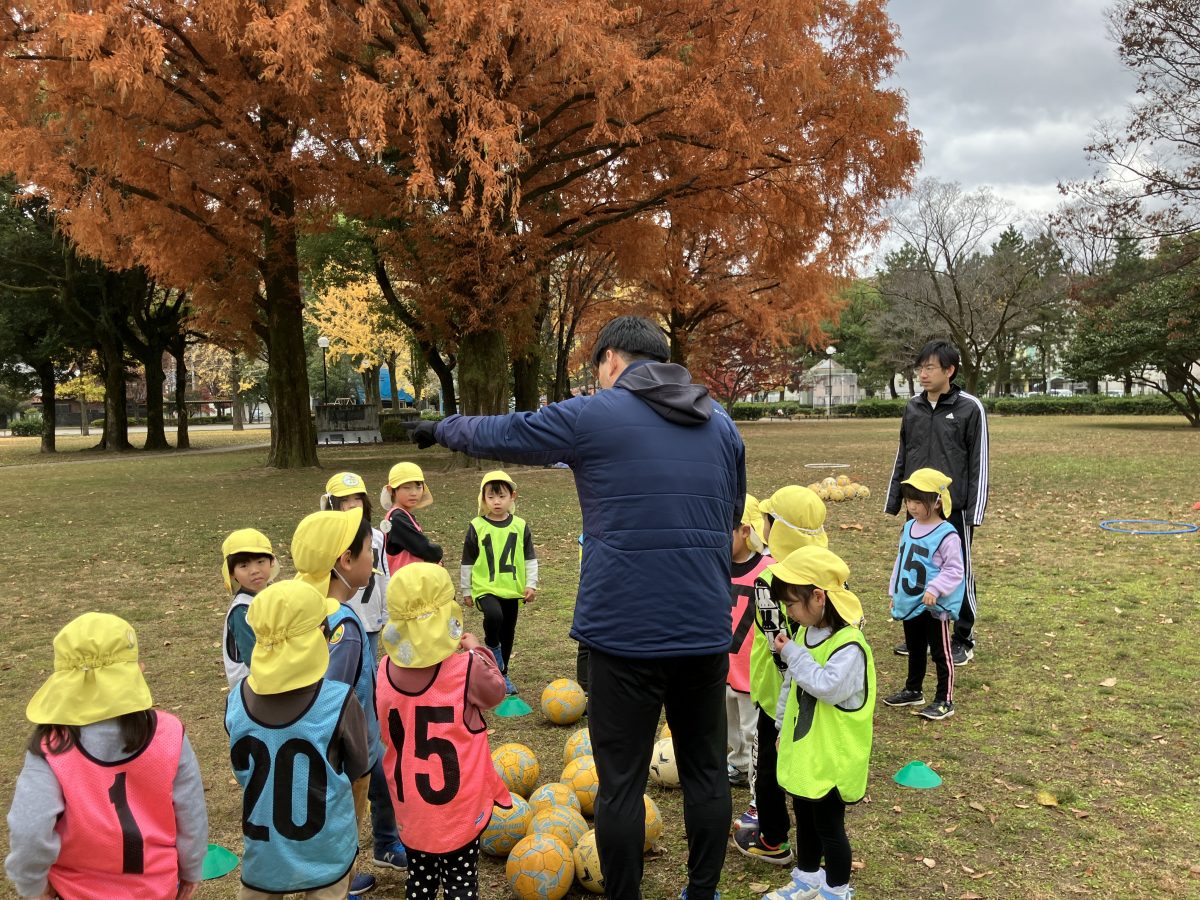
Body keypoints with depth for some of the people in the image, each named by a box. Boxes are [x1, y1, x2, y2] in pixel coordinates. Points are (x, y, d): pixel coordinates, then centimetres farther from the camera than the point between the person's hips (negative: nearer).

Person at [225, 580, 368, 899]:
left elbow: (242, 771, 1)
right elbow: (358, 766, -8)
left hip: (263, 850, 3)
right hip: (324, 851, -3)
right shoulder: (338, 701, -25)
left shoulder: (237, 700, -15)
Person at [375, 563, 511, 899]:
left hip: (410, 806, 4)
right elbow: (496, 693, -3)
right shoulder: (467, 669, -24)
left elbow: (388, 733, 3)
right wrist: (477, 650, 11)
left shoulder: (385, 669, -13)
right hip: (458, 805, -3)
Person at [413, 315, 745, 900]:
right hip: (705, 630, 5)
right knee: (706, 770, 17)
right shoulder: (722, 425, 10)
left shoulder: (591, 417, -5)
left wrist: (440, 429, 26)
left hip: (625, 630, -5)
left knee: (621, 781, 8)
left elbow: (495, 434, 7)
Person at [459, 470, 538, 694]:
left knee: (508, 633, 12)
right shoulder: (476, 527, -5)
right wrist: (466, 591, 4)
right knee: (494, 615, -32)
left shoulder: (520, 526, 1)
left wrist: (531, 584, -2)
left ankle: (502, 674, 31)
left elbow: (530, 558, 8)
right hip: (485, 588, -3)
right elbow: (467, 562, 2)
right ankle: (492, 646, -1)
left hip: (512, 589, 3)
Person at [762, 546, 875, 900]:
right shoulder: (804, 633, 3)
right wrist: (783, 727, 18)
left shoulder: (848, 645, -24)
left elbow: (827, 686, -34)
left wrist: (792, 654, -26)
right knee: (804, 820, 23)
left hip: (831, 758, -8)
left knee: (829, 827, 9)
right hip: (801, 751, 9)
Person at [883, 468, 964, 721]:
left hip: (934, 607, -8)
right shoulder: (909, 527, 6)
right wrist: (895, 593, 15)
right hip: (909, 604, 8)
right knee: (914, 650, 22)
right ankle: (913, 691, 37)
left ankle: (944, 701, 15)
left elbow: (954, 570, -17)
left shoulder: (946, 535, -18)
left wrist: (934, 589, -28)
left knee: (940, 653, 5)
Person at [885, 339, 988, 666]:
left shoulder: (970, 408, -8)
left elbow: (979, 463, -8)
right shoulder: (913, 408, 7)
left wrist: (974, 512, -12)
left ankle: (963, 640, 20)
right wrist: (893, 502, 12)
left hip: (954, 507, -5)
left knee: (958, 574, 6)